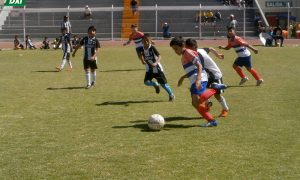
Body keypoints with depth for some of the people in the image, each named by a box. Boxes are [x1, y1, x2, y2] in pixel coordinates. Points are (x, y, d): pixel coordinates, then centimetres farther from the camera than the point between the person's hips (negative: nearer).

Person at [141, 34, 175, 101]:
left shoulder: (152, 48, -20)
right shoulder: (143, 49, -4)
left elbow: (159, 56, -31)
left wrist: (155, 63, -47)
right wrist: (143, 61, -5)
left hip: (157, 68, -5)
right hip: (149, 69, 5)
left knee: (163, 83, 3)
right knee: (146, 82, -13)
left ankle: (171, 95, 25)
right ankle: (156, 85, 19)